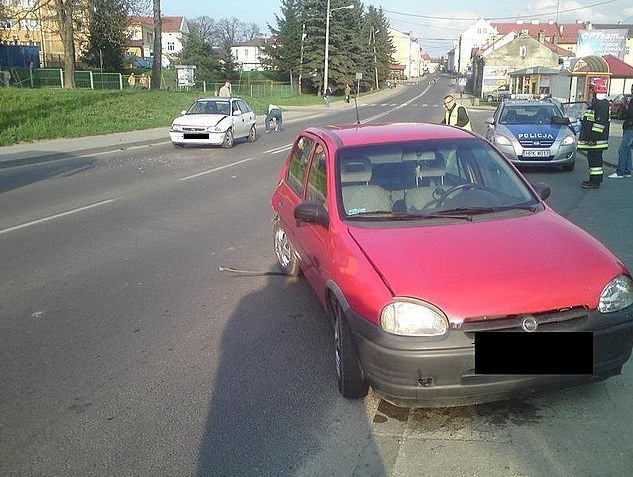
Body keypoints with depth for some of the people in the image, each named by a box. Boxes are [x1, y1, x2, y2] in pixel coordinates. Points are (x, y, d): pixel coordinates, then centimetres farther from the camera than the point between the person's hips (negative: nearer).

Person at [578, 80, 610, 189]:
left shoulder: (602, 104, -17)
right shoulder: (596, 103, 16)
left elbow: (600, 123, -23)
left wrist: (593, 137, -25)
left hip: (596, 140, -11)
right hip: (593, 139, 11)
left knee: (594, 159, -8)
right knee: (593, 158, 16)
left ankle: (595, 182, -6)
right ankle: (596, 179, 24)